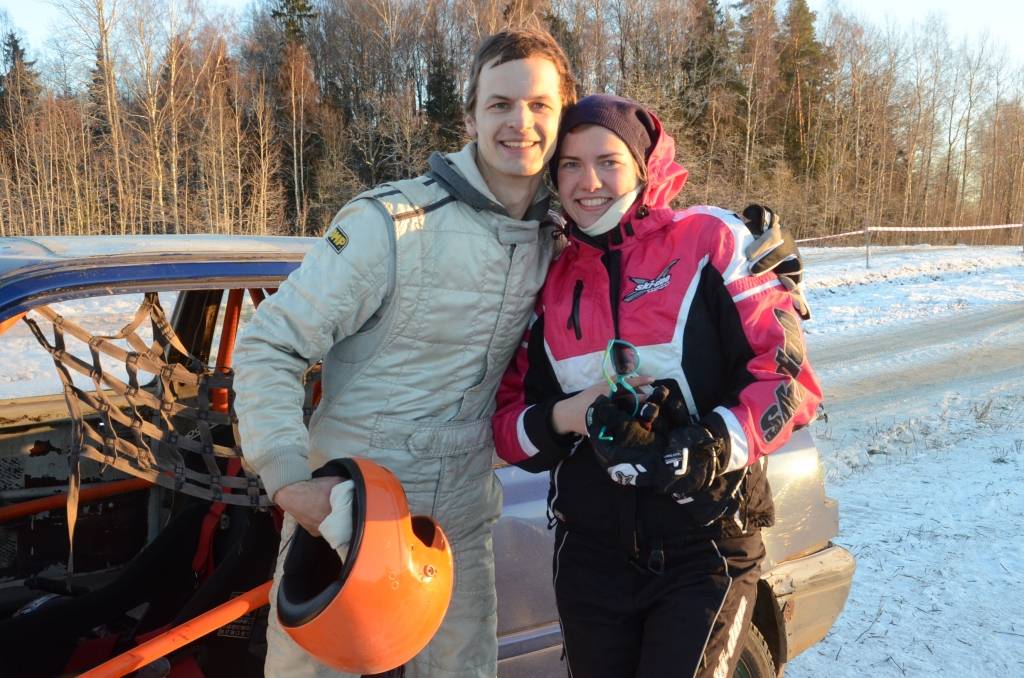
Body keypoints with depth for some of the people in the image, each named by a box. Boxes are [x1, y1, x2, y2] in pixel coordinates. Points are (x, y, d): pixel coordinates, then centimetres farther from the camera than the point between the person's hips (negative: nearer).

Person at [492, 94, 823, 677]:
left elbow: (787, 376, -11)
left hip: (707, 548, -4)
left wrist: (710, 448, -26)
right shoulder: (550, 281, 5)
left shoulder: (710, 241, -8)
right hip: (591, 556, 4)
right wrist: (562, 418, -14)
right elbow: (508, 421, 7)